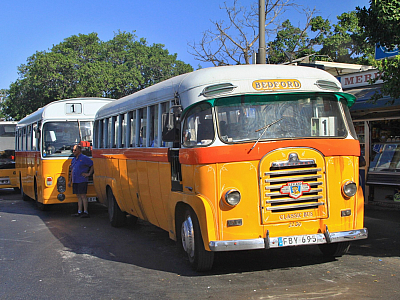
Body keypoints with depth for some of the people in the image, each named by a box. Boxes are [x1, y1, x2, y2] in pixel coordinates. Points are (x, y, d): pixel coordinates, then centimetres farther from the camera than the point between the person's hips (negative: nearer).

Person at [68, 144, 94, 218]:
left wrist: (89, 173, -9)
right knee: (78, 196, 9)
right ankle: (79, 212, 13)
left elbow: (92, 165, -6)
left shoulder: (84, 158, -7)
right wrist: (70, 180, 21)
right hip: (75, 181, 8)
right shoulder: (73, 160, 17)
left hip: (82, 181, -8)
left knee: (83, 196, -8)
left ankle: (86, 212, -6)